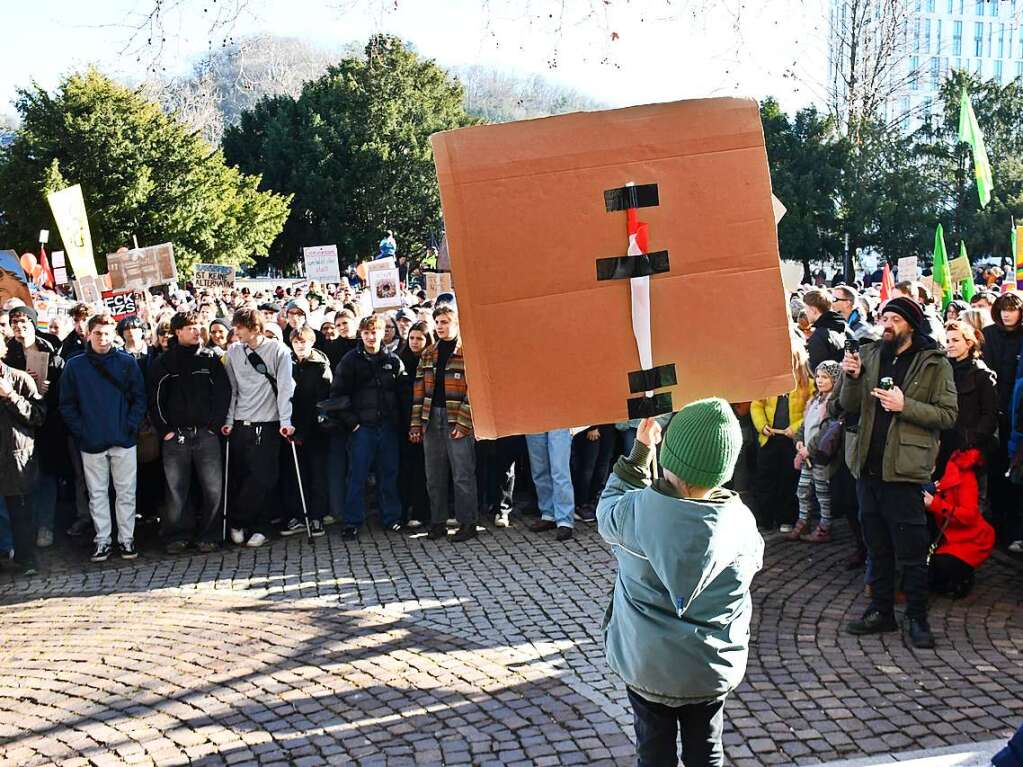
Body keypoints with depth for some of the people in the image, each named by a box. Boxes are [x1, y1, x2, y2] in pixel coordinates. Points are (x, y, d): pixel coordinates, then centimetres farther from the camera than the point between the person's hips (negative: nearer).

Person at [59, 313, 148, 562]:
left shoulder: (126, 362, 1)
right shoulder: (74, 366, 2)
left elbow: (139, 398, 2)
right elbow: (67, 404, 3)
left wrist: (131, 426, -8)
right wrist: (80, 430, -6)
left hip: (123, 440, -1)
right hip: (91, 443, 1)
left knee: (126, 492, 4)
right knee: (97, 494, 8)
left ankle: (126, 538, 14)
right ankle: (102, 540, 16)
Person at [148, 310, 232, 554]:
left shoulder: (210, 358, 8)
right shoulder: (163, 362, 6)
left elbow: (223, 391, 5)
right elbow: (155, 398, 6)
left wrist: (215, 424, -3)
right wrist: (164, 429, -2)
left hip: (206, 433, 0)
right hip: (175, 435, 0)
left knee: (213, 488, -4)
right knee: (176, 489, 1)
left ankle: (207, 535, 7)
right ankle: (178, 535, 12)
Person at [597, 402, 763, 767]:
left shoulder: (637, 511, -22)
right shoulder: (739, 521, -17)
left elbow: (608, 508, 2)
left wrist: (640, 449, 4)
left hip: (646, 663, -1)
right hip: (713, 667, 1)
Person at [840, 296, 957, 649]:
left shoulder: (934, 364, -4)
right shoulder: (870, 355, 10)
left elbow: (948, 414, -9)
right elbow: (850, 406, 9)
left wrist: (905, 406, -19)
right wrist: (852, 378, -9)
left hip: (904, 470, -5)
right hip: (869, 467, 5)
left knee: (911, 552, 1)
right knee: (877, 547, 15)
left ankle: (917, 617, 14)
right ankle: (881, 611, 26)